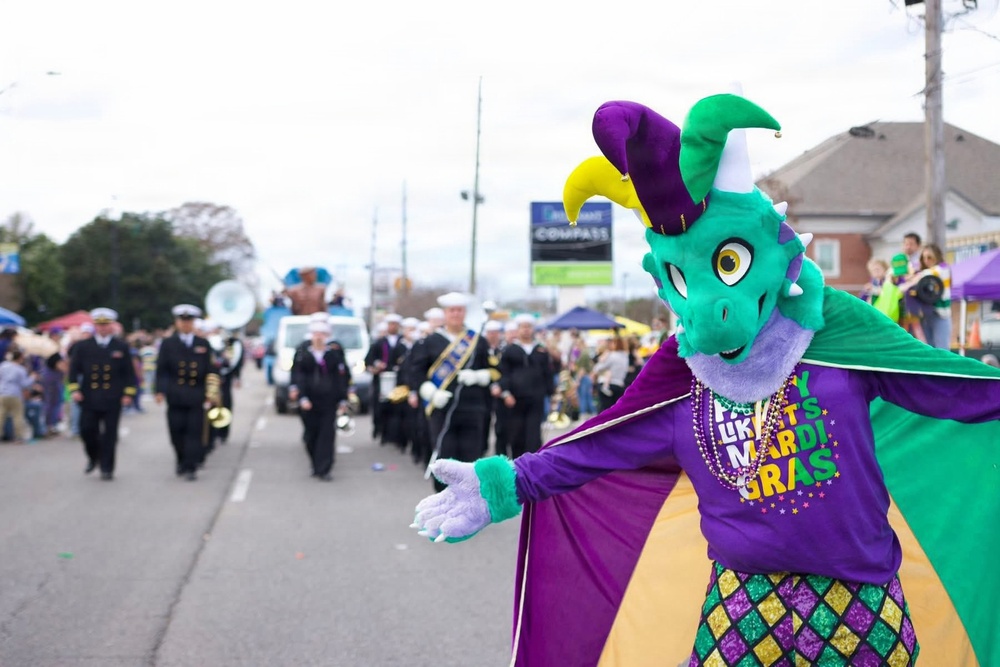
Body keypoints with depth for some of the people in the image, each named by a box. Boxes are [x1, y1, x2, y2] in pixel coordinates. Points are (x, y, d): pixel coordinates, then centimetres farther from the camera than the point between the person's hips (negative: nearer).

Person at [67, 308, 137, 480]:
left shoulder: (121, 347, 5)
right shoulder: (82, 346, 6)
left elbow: (129, 373, 6)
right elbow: (74, 369, 6)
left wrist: (129, 393, -2)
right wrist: (74, 389, -6)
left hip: (112, 400, -1)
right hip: (89, 399, 1)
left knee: (109, 434, -1)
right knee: (87, 430, 0)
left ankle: (107, 468, 7)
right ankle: (93, 458, 27)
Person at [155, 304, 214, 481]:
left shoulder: (204, 344, 11)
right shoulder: (167, 344, 7)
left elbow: (210, 370, 10)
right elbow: (162, 370, 2)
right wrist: (160, 391, -8)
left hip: (196, 396, 0)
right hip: (175, 396, 0)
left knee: (195, 432, -4)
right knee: (177, 432, 2)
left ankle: (191, 467, -2)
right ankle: (182, 462, 23)